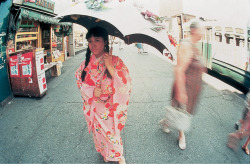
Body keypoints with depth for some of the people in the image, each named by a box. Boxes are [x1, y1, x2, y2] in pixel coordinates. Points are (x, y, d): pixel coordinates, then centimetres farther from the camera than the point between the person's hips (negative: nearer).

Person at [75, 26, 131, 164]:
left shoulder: (115, 61, -17)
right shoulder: (87, 63, -5)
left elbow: (125, 84, -23)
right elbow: (80, 81, 3)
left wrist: (110, 67, -33)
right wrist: (92, 91, -16)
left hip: (109, 108, -3)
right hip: (93, 108, 4)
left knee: (111, 135, 13)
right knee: (98, 133, 23)